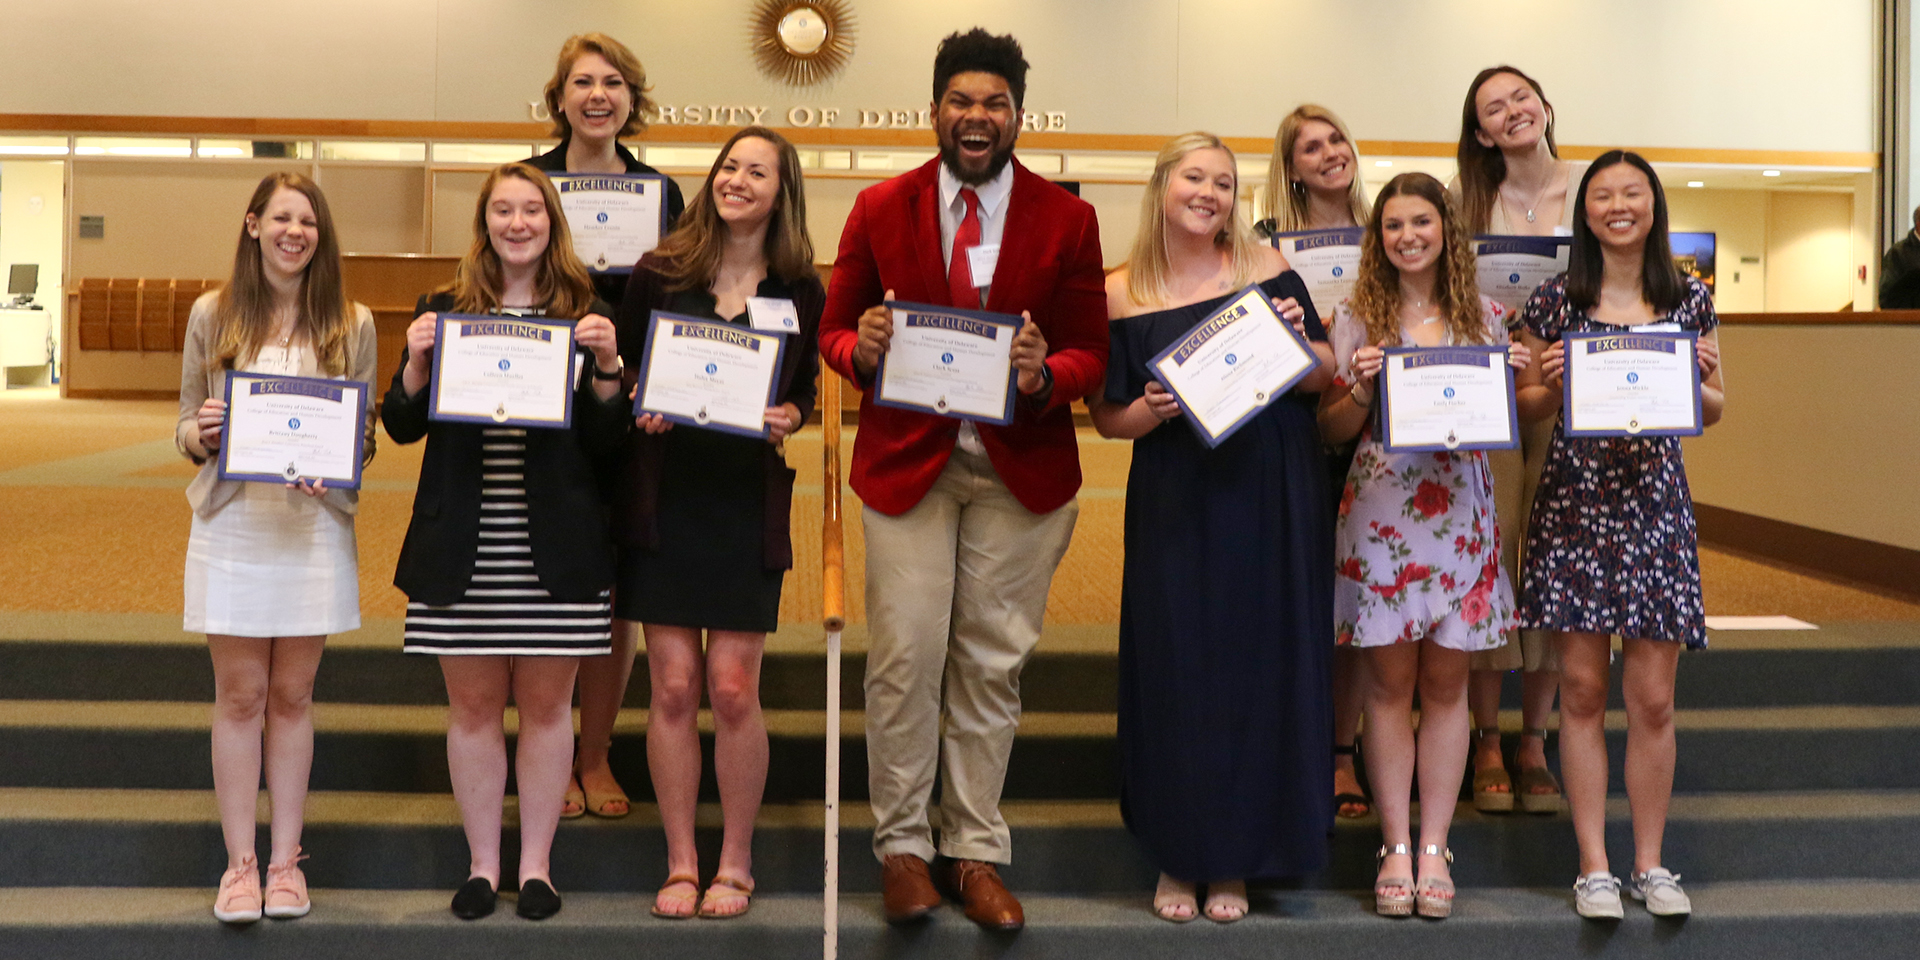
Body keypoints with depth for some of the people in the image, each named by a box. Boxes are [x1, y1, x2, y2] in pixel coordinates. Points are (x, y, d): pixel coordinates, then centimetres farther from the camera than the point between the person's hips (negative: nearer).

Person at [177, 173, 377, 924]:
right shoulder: (212, 315, 4)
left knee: (292, 695, 7)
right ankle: (240, 863, 13)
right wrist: (201, 435, -15)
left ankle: (285, 860, 18)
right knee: (239, 696, 4)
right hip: (230, 524, 0)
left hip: (315, 525, 0)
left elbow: (366, 433, 6)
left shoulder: (351, 324, 4)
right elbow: (187, 427, 7)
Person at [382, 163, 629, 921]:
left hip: (555, 547, -1)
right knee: (473, 704, 8)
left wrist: (607, 368, -14)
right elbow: (402, 427, 6)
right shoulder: (442, 310, 7)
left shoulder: (586, 316, 4)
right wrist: (417, 363, -11)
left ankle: (536, 865, 19)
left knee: (546, 704, 7)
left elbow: (607, 447, 1)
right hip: (461, 546, 1)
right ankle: (482, 865, 20)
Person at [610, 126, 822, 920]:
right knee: (673, 685, 1)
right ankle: (681, 864, 14)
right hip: (663, 497, 0)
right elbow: (618, 373, 8)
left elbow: (804, 393, 11)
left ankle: (735, 865, 14)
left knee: (733, 688, -2)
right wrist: (636, 409, -12)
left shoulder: (801, 291, 3)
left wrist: (786, 420, -10)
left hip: (748, 503, 0)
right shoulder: (659, 274, 2)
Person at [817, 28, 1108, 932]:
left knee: (992, 665, 7)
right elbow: (832, 329, 7)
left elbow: (1091, 350, 3)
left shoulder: (1067, 219, 1)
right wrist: (861, 348, -17)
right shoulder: (880, 209, 2)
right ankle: (902, 845, 16)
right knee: (905, 659, -1)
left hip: (1022, 469, 1)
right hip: (907, 460, 0)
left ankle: (977, 852, 19)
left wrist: (1045, 376, -20)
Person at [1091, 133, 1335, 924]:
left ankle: (1234, 859, 18)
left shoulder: (1266, 268, 2)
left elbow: (1323, 377, 7)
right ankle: (1178, 857, 18)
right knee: (1176, 671, 2)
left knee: (1260, 666, 4)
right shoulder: (1122, 294, 1)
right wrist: (1152, 410, -15)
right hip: (1175, 508, 0)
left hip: (1269, 501, 1)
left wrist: (1299, 339, -13)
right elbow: (1108, 416, 4)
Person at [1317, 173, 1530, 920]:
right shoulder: (1358, 319, 3)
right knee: (1390, 684, 2)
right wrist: (1362, 388, -15)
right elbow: (1333, 431, 4)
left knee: (1445, 684, 5)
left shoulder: (1485, 317, 8)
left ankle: (1435, 846, 12)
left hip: (1459, 512, 1)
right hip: (1379, 513, -1)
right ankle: (1395, 848, 10)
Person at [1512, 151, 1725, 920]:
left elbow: (1714, 412, 13)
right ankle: (1593, 865, 9)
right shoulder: (1555, 300, 4)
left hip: (1654, 500, 1)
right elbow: (1531, 409, 10)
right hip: (1574, 500, -1)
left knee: (1652, 697, 1)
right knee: (1582, 688, 0)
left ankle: (1650, 863, 15)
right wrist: (1549, 382, -11)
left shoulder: (1689, 300, 8)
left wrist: (1696, 380, -8)